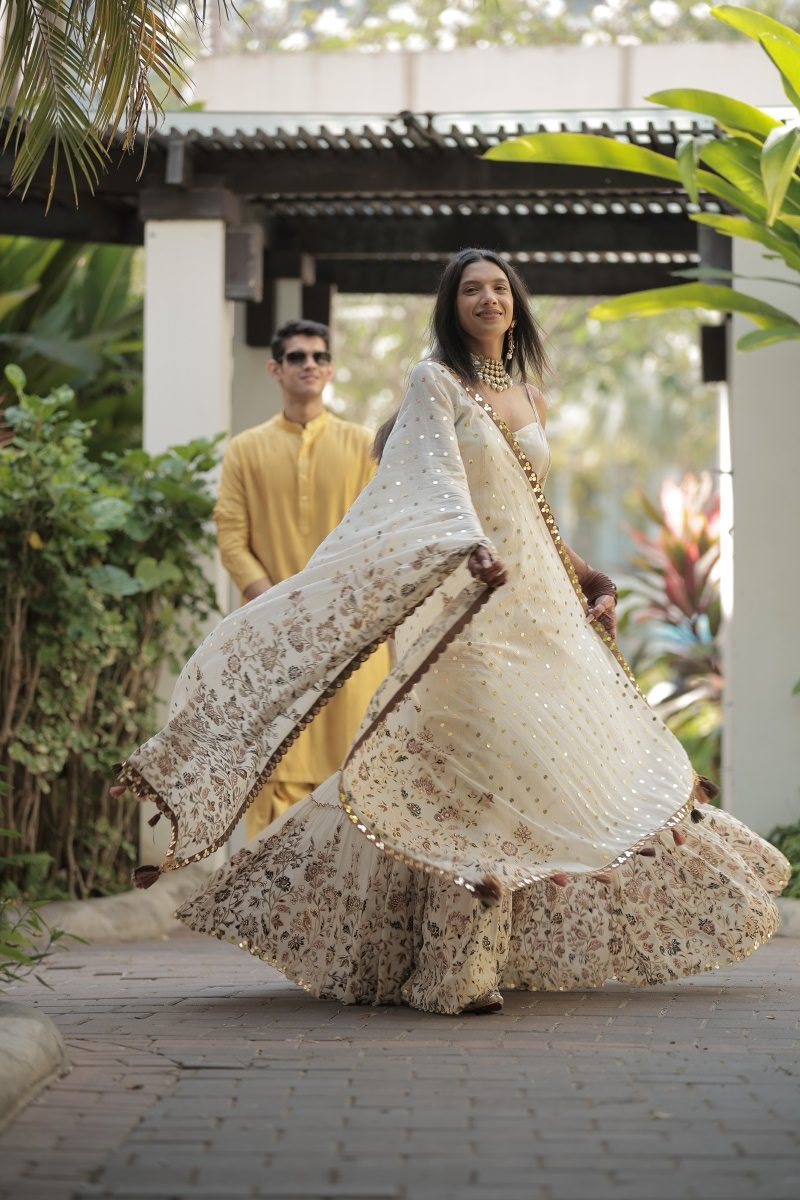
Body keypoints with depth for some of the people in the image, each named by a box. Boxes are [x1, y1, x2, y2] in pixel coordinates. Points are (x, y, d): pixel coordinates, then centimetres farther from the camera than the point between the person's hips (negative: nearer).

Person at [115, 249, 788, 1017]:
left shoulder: (528, 398, 19)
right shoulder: (434, 381, -1)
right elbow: (438, 474, -19)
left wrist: (586, 582, 28)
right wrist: (472, 546, -36)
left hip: (536, 599, 7)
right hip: (463, 601, -7)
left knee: (578, 755, 7)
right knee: (471, 769, -14)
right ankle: (456, 966, -12)